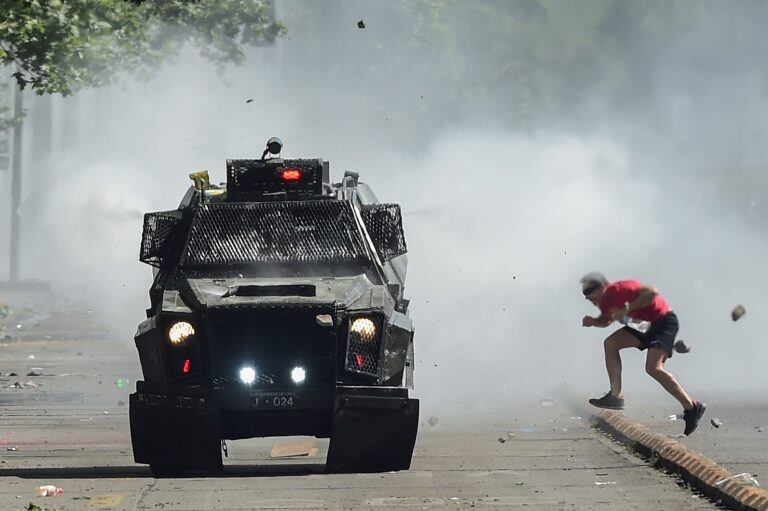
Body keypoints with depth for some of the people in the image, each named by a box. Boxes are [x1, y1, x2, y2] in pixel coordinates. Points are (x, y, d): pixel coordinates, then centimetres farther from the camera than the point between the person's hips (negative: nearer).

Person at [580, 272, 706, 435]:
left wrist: (627, 309, -30)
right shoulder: (606, 299, 8)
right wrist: (592, 321, 4)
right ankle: (616, 396, 2)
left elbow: (652, 292, -31)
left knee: (653, 368, -23)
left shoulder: (620, 289, -22)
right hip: (645, 324, 10)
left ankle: (692, 408, -21)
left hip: (664, 321, -10)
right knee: (611, 343, 3)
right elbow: (606, 321, 27)